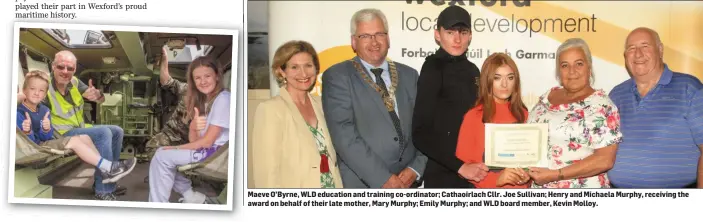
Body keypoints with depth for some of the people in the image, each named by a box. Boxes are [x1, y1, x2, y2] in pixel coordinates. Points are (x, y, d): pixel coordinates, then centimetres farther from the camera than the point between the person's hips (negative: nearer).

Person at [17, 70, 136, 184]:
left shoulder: (44, 110, 9)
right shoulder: (19, 112, -16)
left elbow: (46, 137, 2)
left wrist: (46, 130, -20)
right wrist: (27, 132, -41)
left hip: (45, 142, 9)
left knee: (84, 137, 4)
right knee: (75, 141, -20)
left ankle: (105, 171, -3)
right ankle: (108, 167, -19)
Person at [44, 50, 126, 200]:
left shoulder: (74, 82, -1)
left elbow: (101, 100, -1)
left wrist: (97, 94, -24)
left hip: (80, 129, 8)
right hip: (63, 135, -8)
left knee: (117, 132, 5)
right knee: (103, 133, -27)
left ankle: (107, 182, 7)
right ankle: (103, 191, -25)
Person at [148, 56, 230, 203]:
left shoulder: (223, 99, -15)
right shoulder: (203, 100, 13)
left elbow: (207, 141, -16)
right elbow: (194, 140, 6)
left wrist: (175, 148, -6)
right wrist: (193, 128, -17)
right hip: (205, 150, 10)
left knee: (162, 157, -12)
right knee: (161, 152, 14)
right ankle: (191, 196, 8)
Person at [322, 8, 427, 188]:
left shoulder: (409, 75, 12)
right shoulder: (337, 76, -3)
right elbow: (344, 135, -12)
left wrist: (415, 169, -6)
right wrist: (383, 178, -16)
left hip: (406, 183, 4)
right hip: (361, 184, -4)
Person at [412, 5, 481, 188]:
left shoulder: (471, 70, 11)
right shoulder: (433, 69, -8)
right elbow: (421, 133, -14)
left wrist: (475, 165, 1)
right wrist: (460, 166, -19)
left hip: (473, 174, 6)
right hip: (443, 176, -6)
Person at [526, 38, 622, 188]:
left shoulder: (601, 105, -12)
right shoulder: (546, 97, 4)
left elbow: (605, 159, -19)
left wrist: (555, 175, -21)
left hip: (582, 190, -5)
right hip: (539, 186, 5)